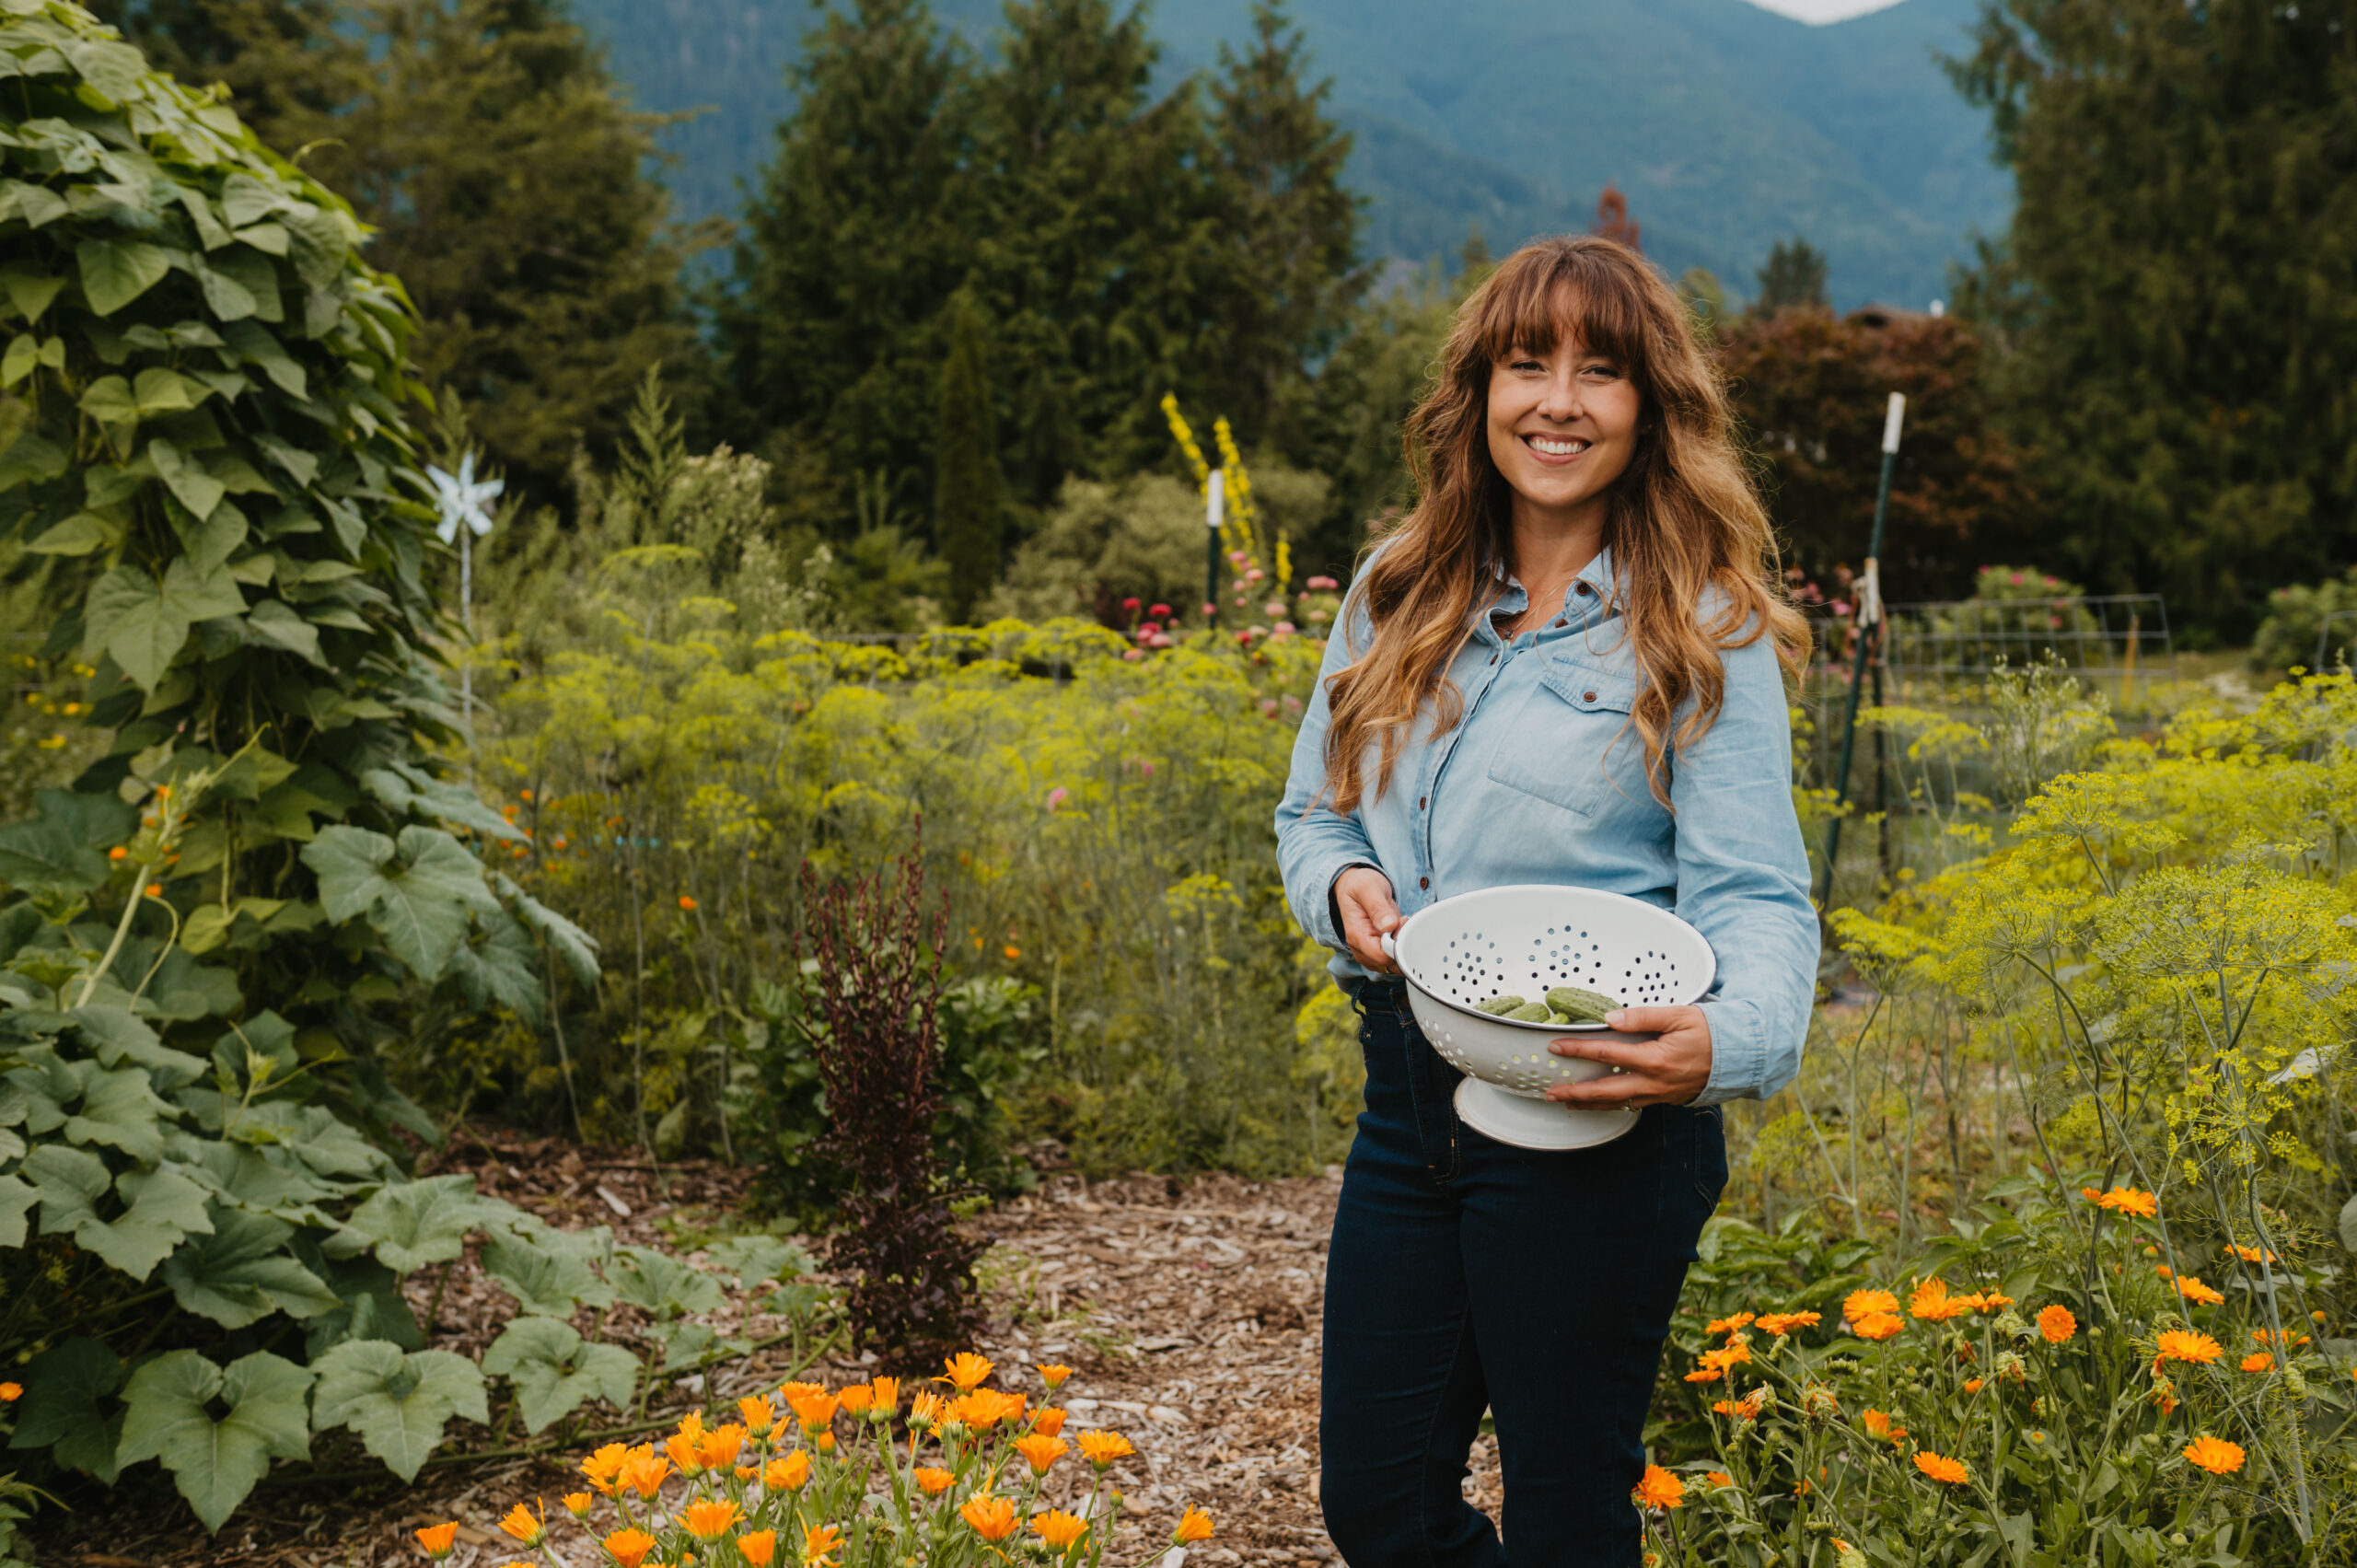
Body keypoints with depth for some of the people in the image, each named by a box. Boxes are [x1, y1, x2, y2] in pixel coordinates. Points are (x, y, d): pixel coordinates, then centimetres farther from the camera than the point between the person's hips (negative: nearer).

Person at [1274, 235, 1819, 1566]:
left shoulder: (1704, 633, -6)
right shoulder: (1398, 596, 9)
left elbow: (1754, 897, -11)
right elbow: (1313, 814, 16)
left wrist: (1732, 1040, -33)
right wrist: (1343, 885, -8)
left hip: (1597, 1124, -5)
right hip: (1408, 1097, 5)